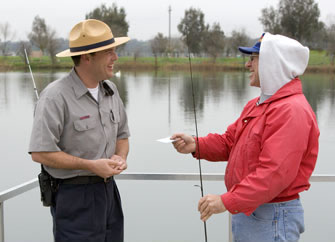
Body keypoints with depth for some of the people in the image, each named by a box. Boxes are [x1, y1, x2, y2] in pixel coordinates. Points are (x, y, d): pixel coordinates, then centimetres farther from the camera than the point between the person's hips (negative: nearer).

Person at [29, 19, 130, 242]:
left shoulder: (110, 90, 7)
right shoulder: (56, 96, -16)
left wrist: (121, 157, -4)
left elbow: (122, 135, 18)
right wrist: (90, 165, -19)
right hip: (74, 196, -7)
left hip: (108, 190, 7)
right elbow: (40, 153, -18)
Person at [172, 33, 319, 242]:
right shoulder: (257, 105, 15)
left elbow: (275, 172, -29)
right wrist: (196, 145, -5)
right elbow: (230, 142, 14)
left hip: (273, 217, -9)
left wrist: (227, 201, -29)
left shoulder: (292, 111, -21)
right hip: (246, 211, 9)